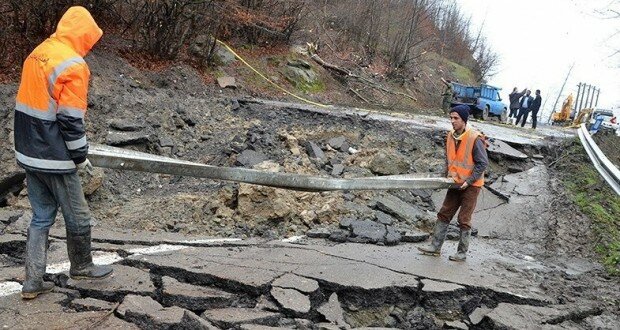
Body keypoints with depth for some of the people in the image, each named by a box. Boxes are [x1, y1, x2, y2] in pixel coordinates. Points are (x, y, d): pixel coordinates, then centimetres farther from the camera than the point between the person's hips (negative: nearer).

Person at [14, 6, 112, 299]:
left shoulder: (37, 54, 9)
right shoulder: (73, 65, -17)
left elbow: (31, 104, 15)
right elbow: (71, 120, -20)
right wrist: (80, 156, -8)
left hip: (29, 154, 8)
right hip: (55, 160, -8)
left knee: (41, 218, 15)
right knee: (77, 218, 11)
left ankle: (33, 283, 17)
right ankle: (81, 266, 30)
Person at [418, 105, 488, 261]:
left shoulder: (474, 138, -19)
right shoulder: (451, 136, 2)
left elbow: (483, 163, -17)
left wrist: (469, 181, -19)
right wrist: (450, 175, 6)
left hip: (471, 185, -6)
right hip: (456, 184, 6)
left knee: (464, 219, 1)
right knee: (444, 214, 7)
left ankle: (462, 253, 14)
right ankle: (435, 246, 15)